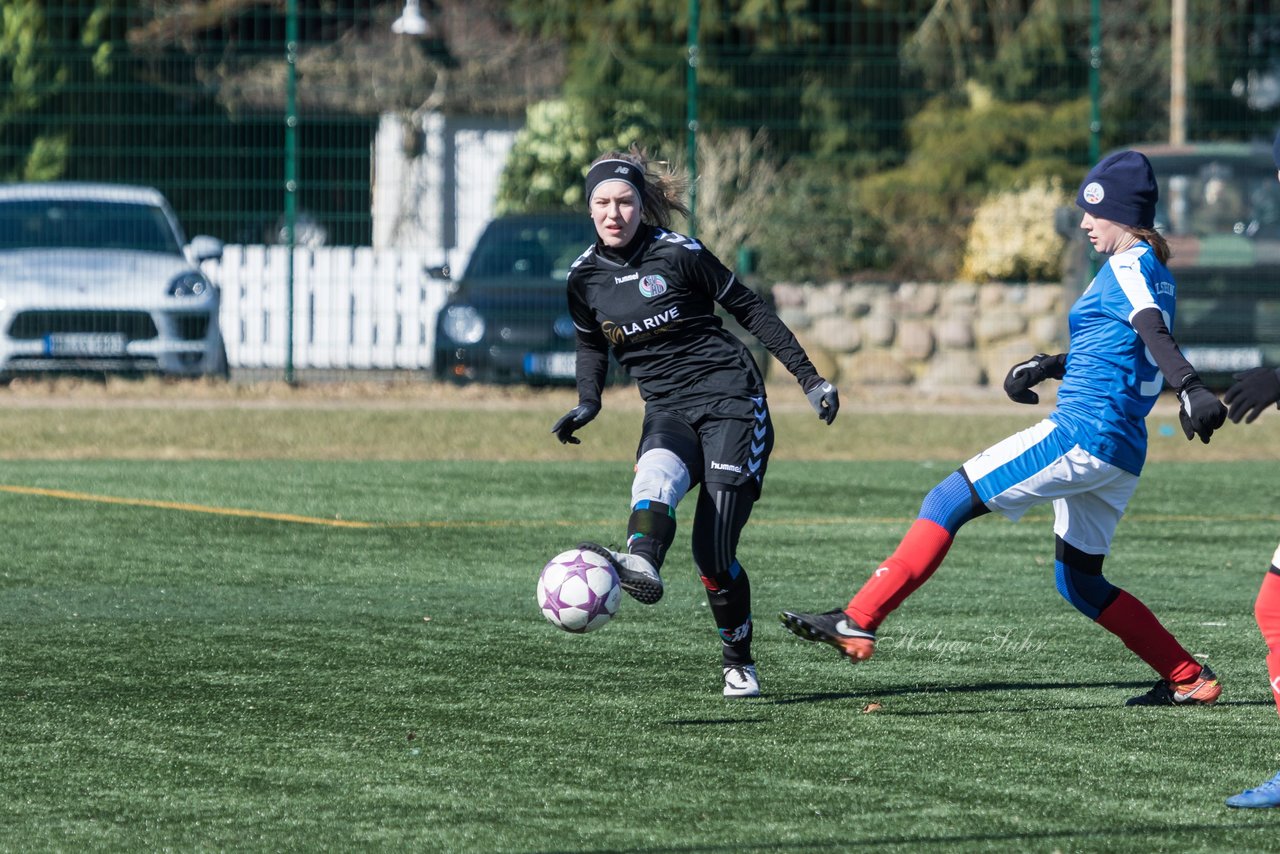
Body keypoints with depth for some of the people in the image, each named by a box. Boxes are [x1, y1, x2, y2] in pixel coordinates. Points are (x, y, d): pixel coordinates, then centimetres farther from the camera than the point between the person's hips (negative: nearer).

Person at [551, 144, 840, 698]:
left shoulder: (677, 254, -5)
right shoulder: (585, 278, 6)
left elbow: (749, 309, 3)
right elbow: (591, 345, 24)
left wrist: (810, 379, 2)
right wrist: (588, 404, 4)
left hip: (730, 400, -3)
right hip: (667, 411, 3)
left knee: (713, 553, -14)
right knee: (657, 472, -36)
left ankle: (738, 662, 8)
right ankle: (641, 565, -66)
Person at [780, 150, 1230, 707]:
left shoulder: (1129, 268, -8)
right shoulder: (1154, 273, 20)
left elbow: (1154, 332, -29)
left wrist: (1190, 389, -45)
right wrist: (1044, 367, 22)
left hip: (1082, 432, -10)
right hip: (1121, 455, 10)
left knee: (946, 503, -10)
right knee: (1080, 582, 20)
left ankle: (857, 622, -18)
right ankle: (1190, 679, 17)